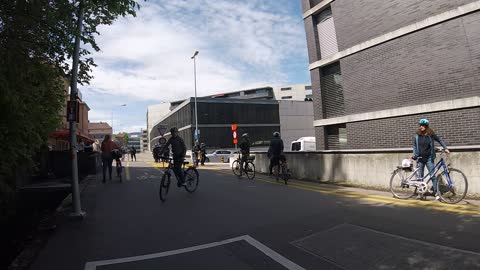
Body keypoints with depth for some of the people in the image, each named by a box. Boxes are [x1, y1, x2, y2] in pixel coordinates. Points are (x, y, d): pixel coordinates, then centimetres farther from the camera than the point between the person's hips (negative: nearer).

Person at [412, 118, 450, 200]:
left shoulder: (431, 135, -3)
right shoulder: (417, 136, 2)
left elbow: (440, 140, 8)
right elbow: (414, 145, 9)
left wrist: (445, 148, -2)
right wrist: (414, 154, 0)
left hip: (429, 158, -2)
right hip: (420, 158, 2)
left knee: (433, 175, -4)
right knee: (420, 176, 6)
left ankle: (436, 193, 4)